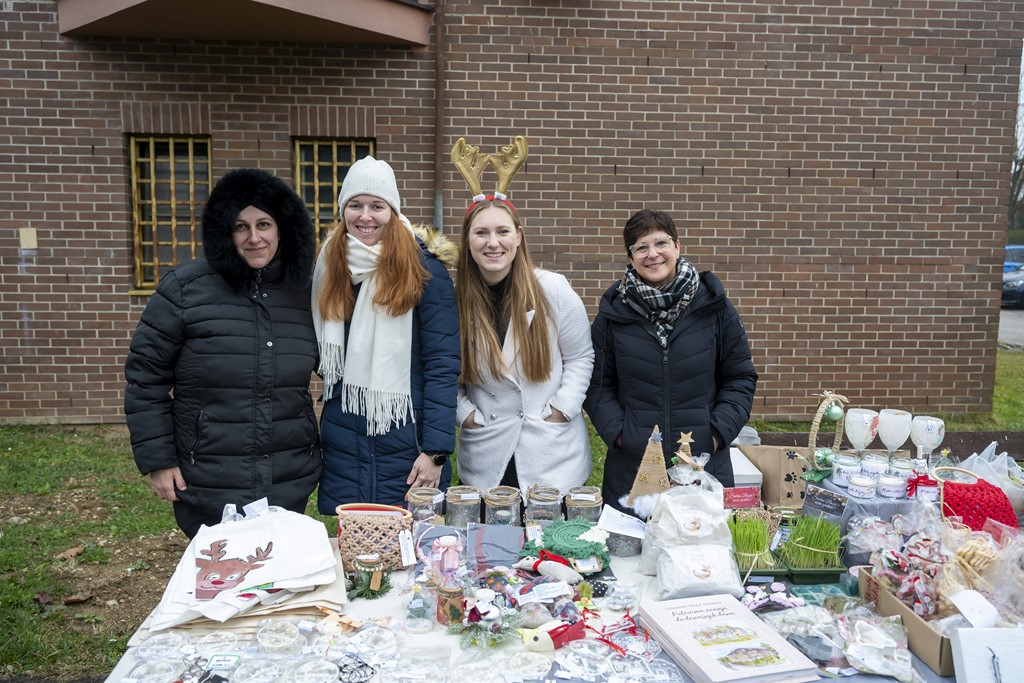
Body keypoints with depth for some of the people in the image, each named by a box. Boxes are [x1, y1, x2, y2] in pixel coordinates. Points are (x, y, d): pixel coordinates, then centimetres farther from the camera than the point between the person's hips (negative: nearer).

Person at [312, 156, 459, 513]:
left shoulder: (424, 268, -9)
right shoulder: (329, 266, 7)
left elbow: (443, 365, -12)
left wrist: (435, 451, -15)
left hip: (405, 442, -4)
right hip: (342, 441, 5)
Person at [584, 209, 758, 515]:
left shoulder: (713, 305, 1)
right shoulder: (613, 313, 1)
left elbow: (740, 377, 6)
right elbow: (598, 384, 6)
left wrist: (719, 431, -6)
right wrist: (616, 431, -7)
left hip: (704, 464, 0)